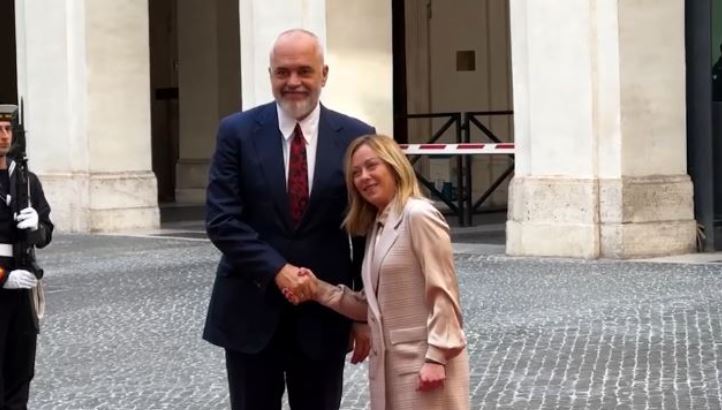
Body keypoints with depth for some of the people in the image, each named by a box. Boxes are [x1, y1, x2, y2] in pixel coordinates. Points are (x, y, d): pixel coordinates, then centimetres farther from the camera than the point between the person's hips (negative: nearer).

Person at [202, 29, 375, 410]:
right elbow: (221, 219, -8)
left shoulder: (355, 137, -1)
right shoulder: (237, 132, -2)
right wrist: (276, 270, -17)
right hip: (250, 310, 0)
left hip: (323, 312, 1)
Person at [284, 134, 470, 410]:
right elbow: (371, 305, 11)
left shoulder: (419, 215, -11)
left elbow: (443, 293, -15)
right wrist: (320, 291, 1)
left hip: (423, 360, -8)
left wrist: (436, 358, -19)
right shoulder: (376, 226, 14)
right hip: (387, 362, 8)